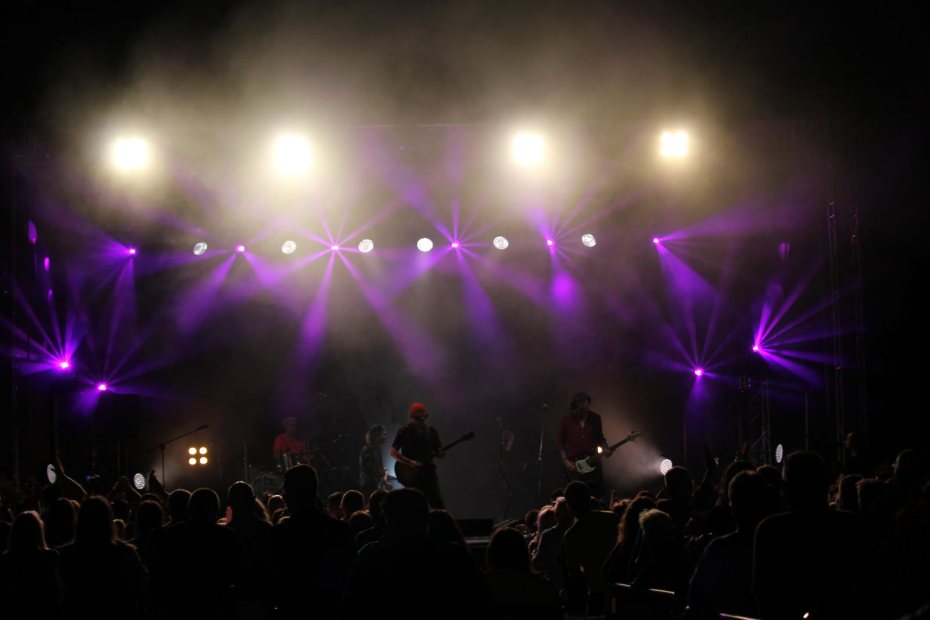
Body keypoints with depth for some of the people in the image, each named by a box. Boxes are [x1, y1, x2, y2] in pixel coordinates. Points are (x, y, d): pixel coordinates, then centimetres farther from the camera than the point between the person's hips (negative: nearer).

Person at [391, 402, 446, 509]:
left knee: (438, 504, -4)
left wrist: (441, 453, -11)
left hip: (428, 471, 4)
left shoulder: (431, 431, 9)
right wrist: (410, 462, -20)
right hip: (412, 475, -3)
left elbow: (438, 450, 14)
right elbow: (393, 452, -9)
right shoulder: (404, 431, -3)